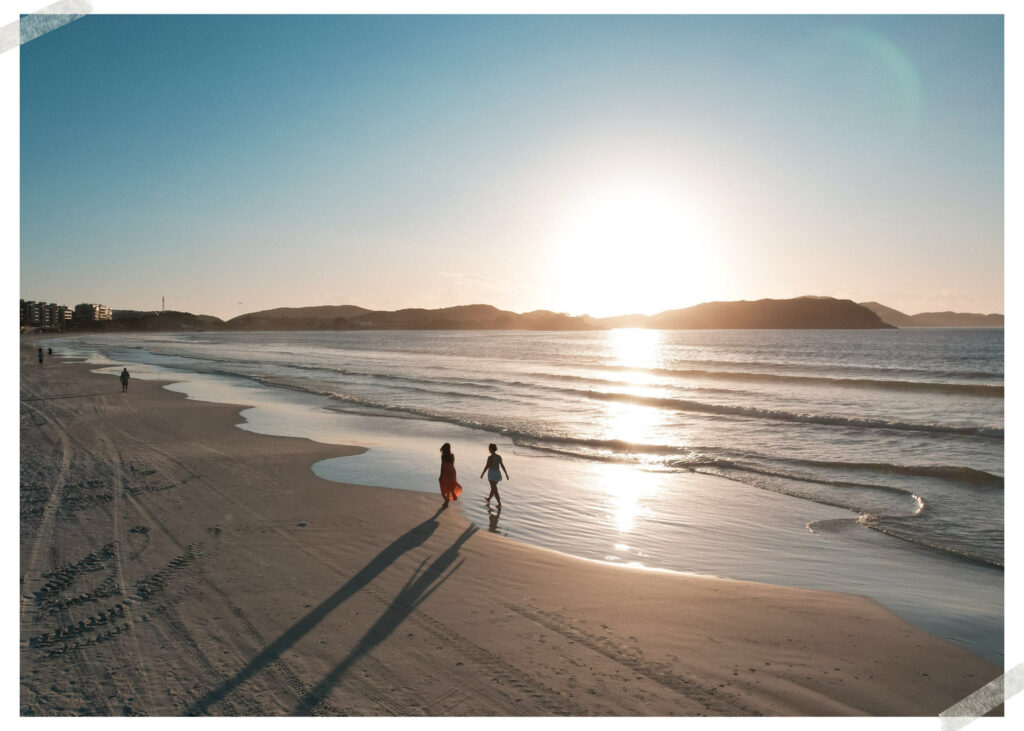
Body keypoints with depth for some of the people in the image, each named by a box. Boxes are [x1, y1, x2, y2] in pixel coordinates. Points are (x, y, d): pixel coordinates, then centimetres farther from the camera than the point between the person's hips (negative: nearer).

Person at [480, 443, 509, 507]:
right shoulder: (499, 456, 1)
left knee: (495, 490, -3)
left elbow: (486, 467, -15)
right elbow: (502, 466, 3)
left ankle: (500, 504, -7)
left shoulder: (490, 457, -18)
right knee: (493, 487, 25)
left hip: (492, 474, -7)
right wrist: (506, 474, 6)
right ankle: (489, 498, 46)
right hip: (497, 473, 7)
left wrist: (482, 474, -3)